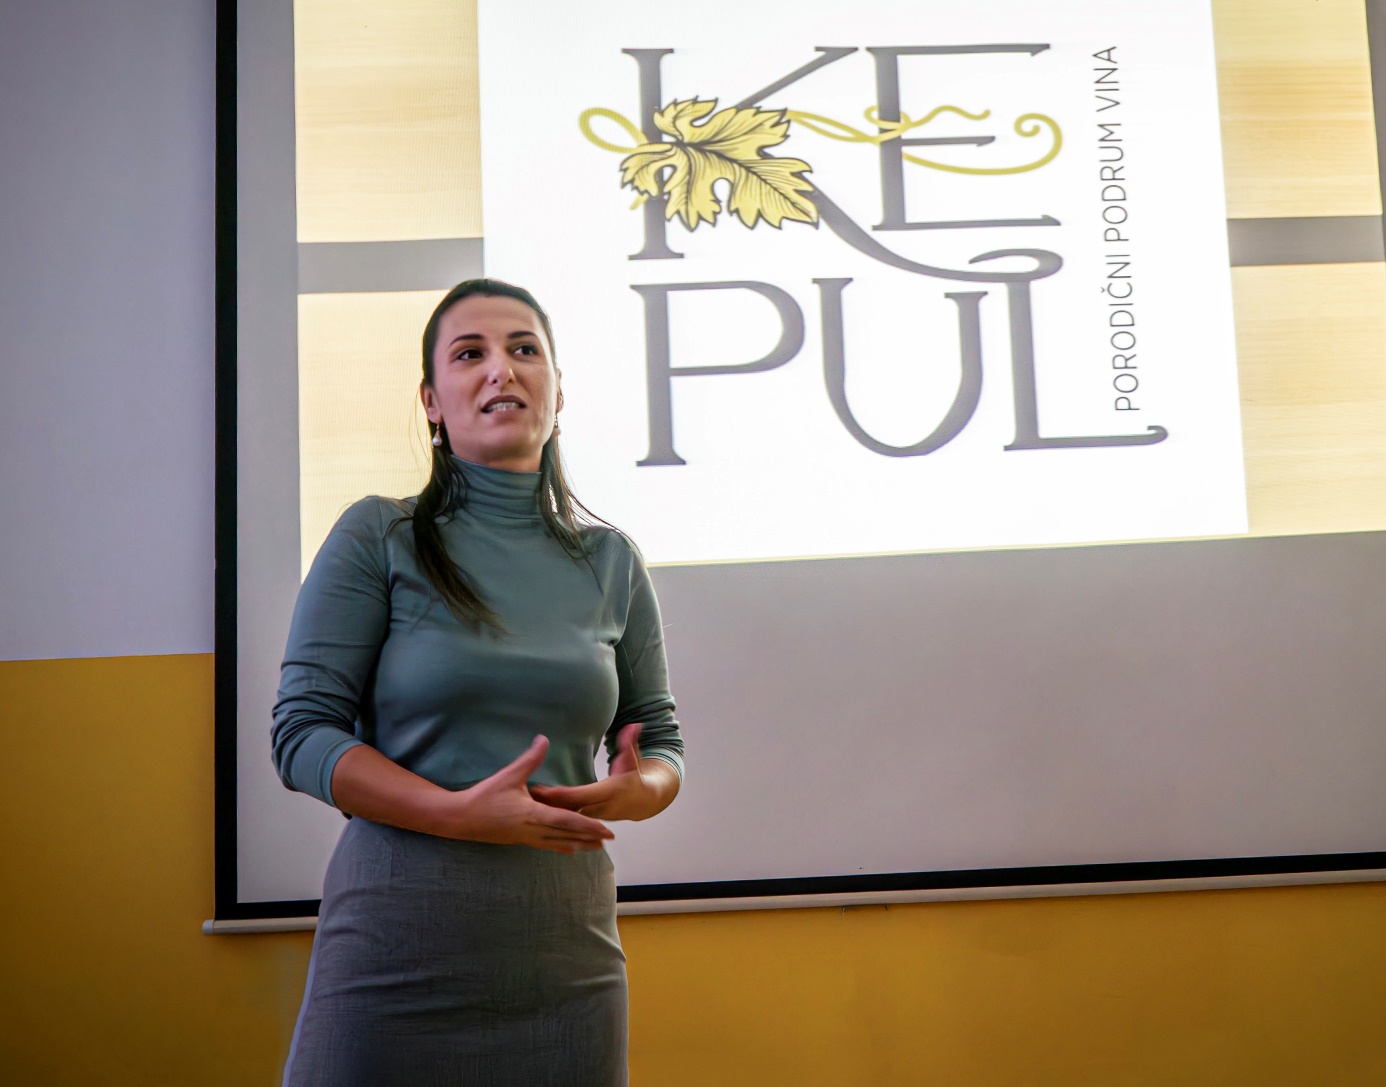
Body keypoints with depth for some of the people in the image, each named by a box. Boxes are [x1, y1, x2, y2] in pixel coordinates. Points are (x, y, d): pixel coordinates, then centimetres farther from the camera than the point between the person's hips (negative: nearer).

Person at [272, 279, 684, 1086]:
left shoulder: (611, 561, 8)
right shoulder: (379, 538, -2)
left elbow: (662, 742, 13)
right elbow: (302, 734, -6)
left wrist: (634, 791, -10)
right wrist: (461, 814, -19)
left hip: (568, 956, 3)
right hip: (398, 946, -3)